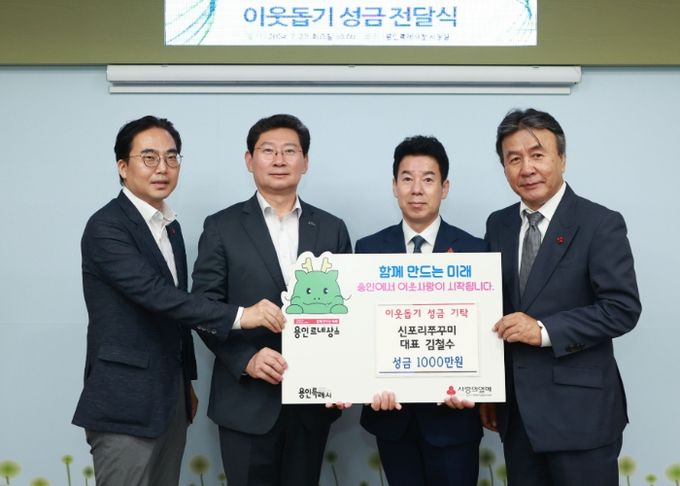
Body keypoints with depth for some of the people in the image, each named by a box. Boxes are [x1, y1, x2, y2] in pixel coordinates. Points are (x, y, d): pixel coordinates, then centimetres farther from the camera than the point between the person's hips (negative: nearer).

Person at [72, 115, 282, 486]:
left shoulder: (170, 226, 14)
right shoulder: (106, 227, -13)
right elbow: (155, 294, -25)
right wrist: (237, 315, -30)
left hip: (168, 397, 8)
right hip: (125, 404, -8)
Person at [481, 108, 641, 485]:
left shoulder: (601, 224, -8)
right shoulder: (498, 225, 8)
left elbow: (623, 308, -14)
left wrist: (545, 330, -21)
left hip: (579, 410, -5)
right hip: (516, 408, 5)